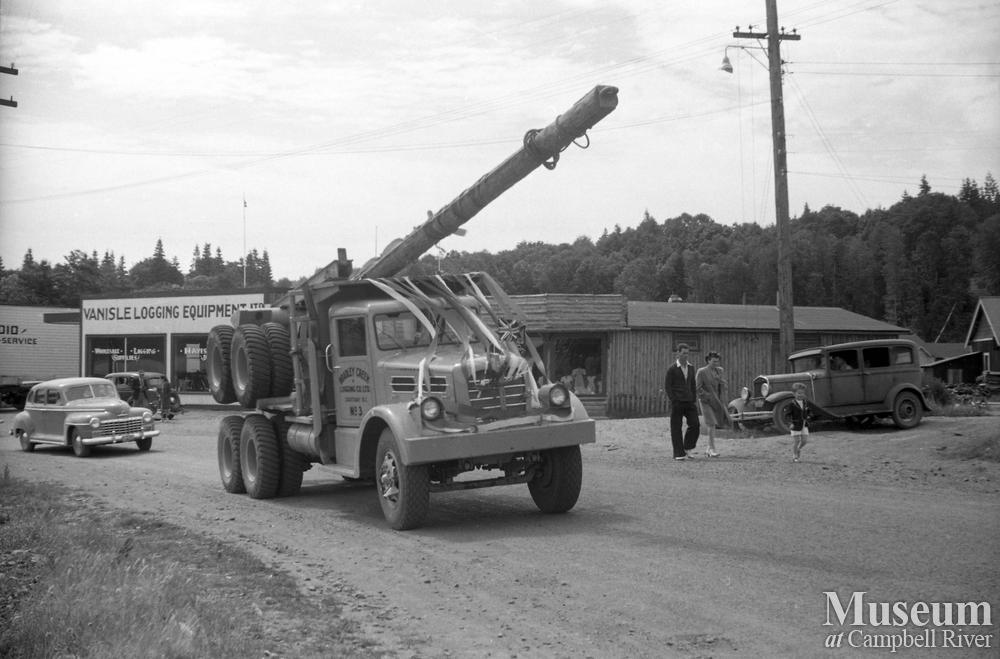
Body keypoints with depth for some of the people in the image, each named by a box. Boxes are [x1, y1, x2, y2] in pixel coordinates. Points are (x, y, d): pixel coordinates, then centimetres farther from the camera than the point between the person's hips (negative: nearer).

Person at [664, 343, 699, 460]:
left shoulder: (691, 367, 12)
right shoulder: (672, 369, -4)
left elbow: (693, 384, 18)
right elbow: (667, 385, -5)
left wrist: (694, 399, 10)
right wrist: (673, 400, -12)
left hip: (689, 402, 5)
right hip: (677, 402, -5)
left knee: (695, 425, -3)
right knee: (676, 428, -1)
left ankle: (688, 448, 15)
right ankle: (679, 454, 5)